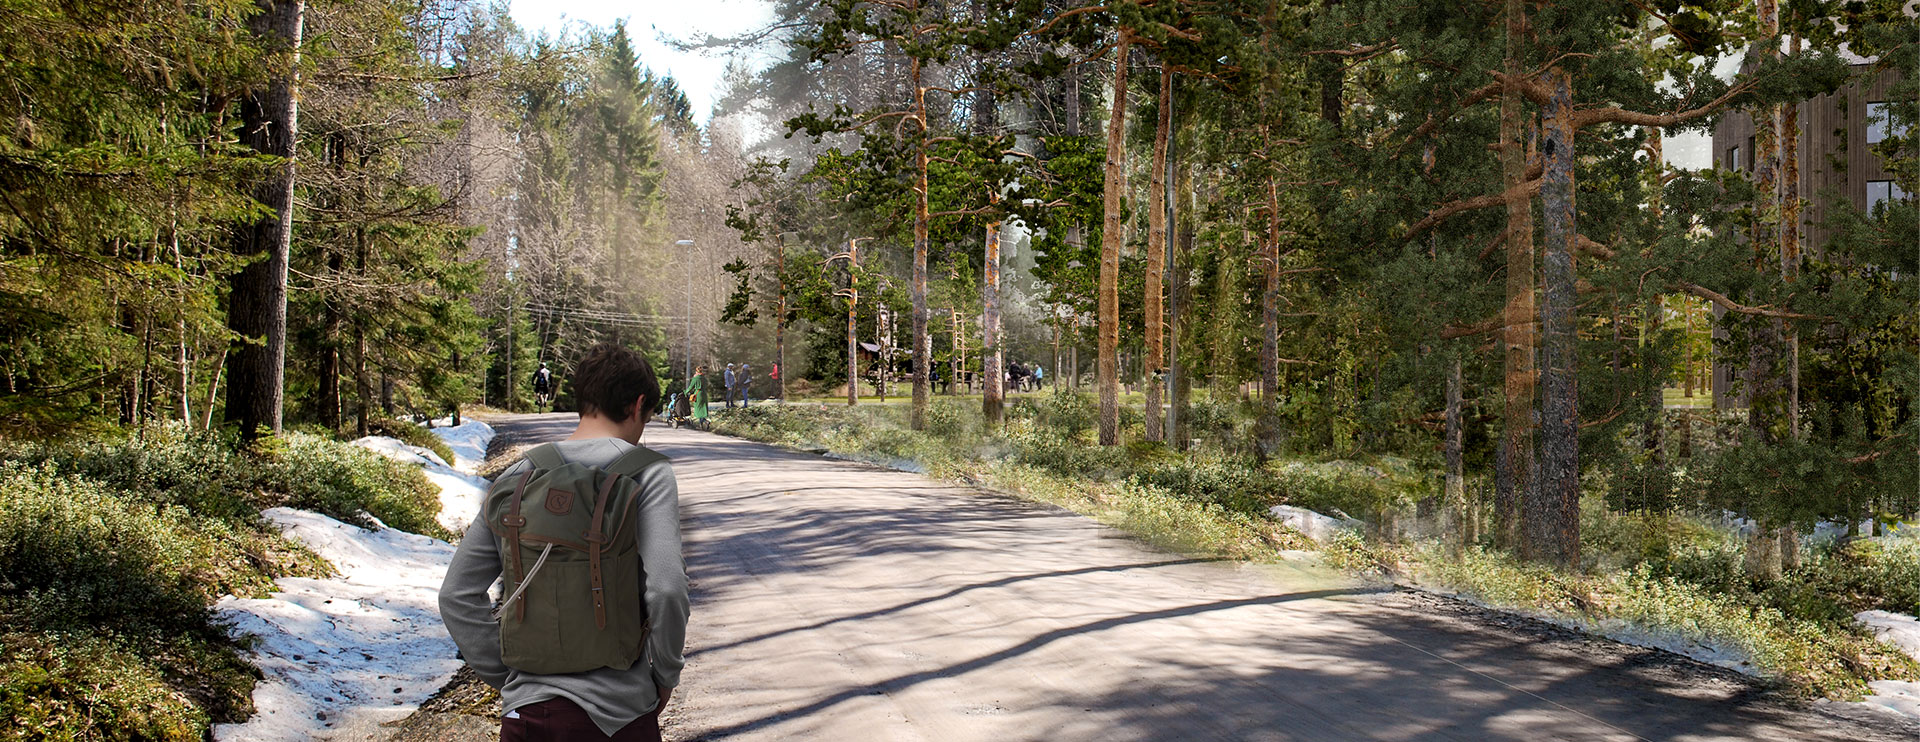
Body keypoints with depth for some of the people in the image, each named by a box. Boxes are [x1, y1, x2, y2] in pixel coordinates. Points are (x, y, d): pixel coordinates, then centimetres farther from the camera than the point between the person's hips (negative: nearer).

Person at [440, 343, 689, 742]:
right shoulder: (648, 473, -7)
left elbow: (457, 595, 5)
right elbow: (666, 588, -18)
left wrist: (505, 675, 11)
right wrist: (665, 676, -3)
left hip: (526, 709, 3)